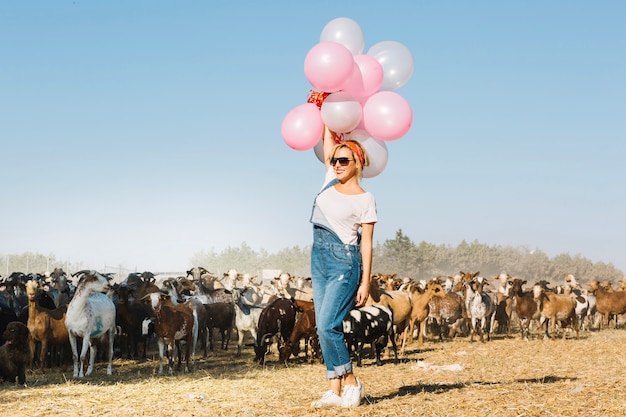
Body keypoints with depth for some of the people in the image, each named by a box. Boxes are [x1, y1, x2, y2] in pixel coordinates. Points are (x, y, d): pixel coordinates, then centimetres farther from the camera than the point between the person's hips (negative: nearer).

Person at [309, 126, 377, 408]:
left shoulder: (364, 199, -5)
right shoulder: (331, 181, 10)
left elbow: (366, 243, -7)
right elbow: (328, 138, 16)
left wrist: (365, 282, -10)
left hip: (344, 261, -7)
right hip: (319, 257, 7)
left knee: (327, 325, -14)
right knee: (324, 328, 3)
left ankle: (351, 382, 1)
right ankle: (334, 391, 5)